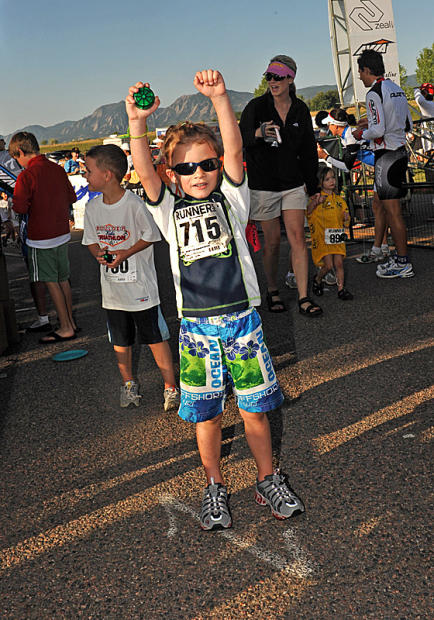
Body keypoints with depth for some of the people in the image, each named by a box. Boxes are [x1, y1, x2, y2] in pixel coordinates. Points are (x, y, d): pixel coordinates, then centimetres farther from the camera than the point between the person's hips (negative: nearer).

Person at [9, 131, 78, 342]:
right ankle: (71, 322, 26)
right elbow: (72, 197, 12)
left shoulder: (26, 176, -17)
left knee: (51, 282, 2)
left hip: (41, 238, -7)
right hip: (62, 233, 7)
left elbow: (20, 208, -20)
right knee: (63, 279, 16)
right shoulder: (58, 169, 3)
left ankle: (66, 328, 7)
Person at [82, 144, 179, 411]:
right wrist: (99, 254, -10)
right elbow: (91, 239, 11)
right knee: (121, 341, 15)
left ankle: (171, 386, 16)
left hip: (140, 286, -5)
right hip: (112, 288, 5)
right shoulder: (92, 207, 2)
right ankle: (129, 384, 33)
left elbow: (151, 236, -9)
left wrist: (124, 253, -18)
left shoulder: (134, 204, -16)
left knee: (156, 337, 3)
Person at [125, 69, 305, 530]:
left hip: (241, 320, 0)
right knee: (206, 414, 11)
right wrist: (137, 124, -29)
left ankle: (267, 480, 31)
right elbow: (145, 172, -14)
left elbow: (234, 151, -14)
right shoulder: (169, 210, 3)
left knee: (254, 408, 10)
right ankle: (214, 487, 30)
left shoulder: (230, 198, 2)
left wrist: (219, 98, -26)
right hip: (196, 327, 1)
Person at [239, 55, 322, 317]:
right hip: (263, 185, -2)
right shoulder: (257, 106, -3)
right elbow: (241, 138, -13)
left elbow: (309, 150, 14)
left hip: (293, 184, 2)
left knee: (298, 237, -6)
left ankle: (304, 298, -5)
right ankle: (272, 292, 21)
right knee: (273, 241, 2)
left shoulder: (300, 109, 7)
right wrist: (258, 133, -35)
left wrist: (313, 185, 15)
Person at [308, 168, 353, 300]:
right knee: (328, 264, -9)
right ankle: (317, 279, 19)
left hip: (337, 237, 4)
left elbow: (345, 222, 21)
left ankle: (341, 289, 7)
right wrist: (315, 203, -29)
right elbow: (306, 212, -16)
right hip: (322, 238, -4)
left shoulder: (339, 200, 14)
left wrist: (346, 218, -1)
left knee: (339, 263, -2)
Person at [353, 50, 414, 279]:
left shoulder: (374, 93, -13)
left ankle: (403, 264, -2)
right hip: (400, 152, 9)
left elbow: (378, 131, -23)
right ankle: (399, 257, 21)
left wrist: (361, 134, -2)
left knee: (392, 210, -6)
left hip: (386, 155, -9)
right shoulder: (397, 89, 14)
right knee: (389, 206, 15)